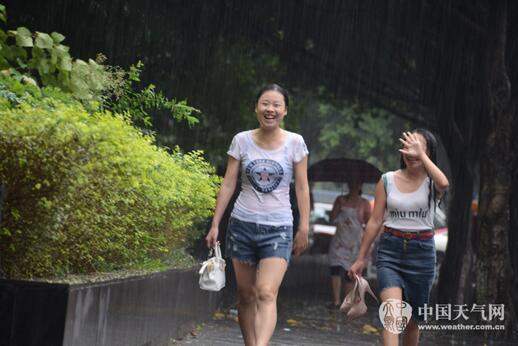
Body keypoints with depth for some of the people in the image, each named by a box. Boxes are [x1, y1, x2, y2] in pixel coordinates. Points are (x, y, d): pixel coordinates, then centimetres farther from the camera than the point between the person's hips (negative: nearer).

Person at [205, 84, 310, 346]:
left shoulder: (295, 143, -1)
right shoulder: (242, 141, 2)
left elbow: (302, 188, 3)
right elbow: (228, 184, 4)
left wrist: (304, 229, 1)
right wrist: (215, 225, 2)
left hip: (278, 229, -2)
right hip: (242, 225, 2)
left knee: (266, 294, -18)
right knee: (247, 295, 7)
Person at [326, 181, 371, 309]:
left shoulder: (364, 204, 6)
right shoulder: (341, 200, 10)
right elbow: (332, 218, 4)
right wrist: (338, 206, -9)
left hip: (355, 243, 0)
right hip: (339, 240, 0)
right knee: (336, 269, -15)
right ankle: (336, 301, -15)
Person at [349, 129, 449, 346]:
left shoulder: (432, 183, -1)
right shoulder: (387, 181, 3)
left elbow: (444, 184, -28)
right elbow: (375, 221, 7)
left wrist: (421, 155, -20)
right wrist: (360, 259, 9)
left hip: (422, 252, 0)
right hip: (390, 249, 0)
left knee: (412, 320, 11)